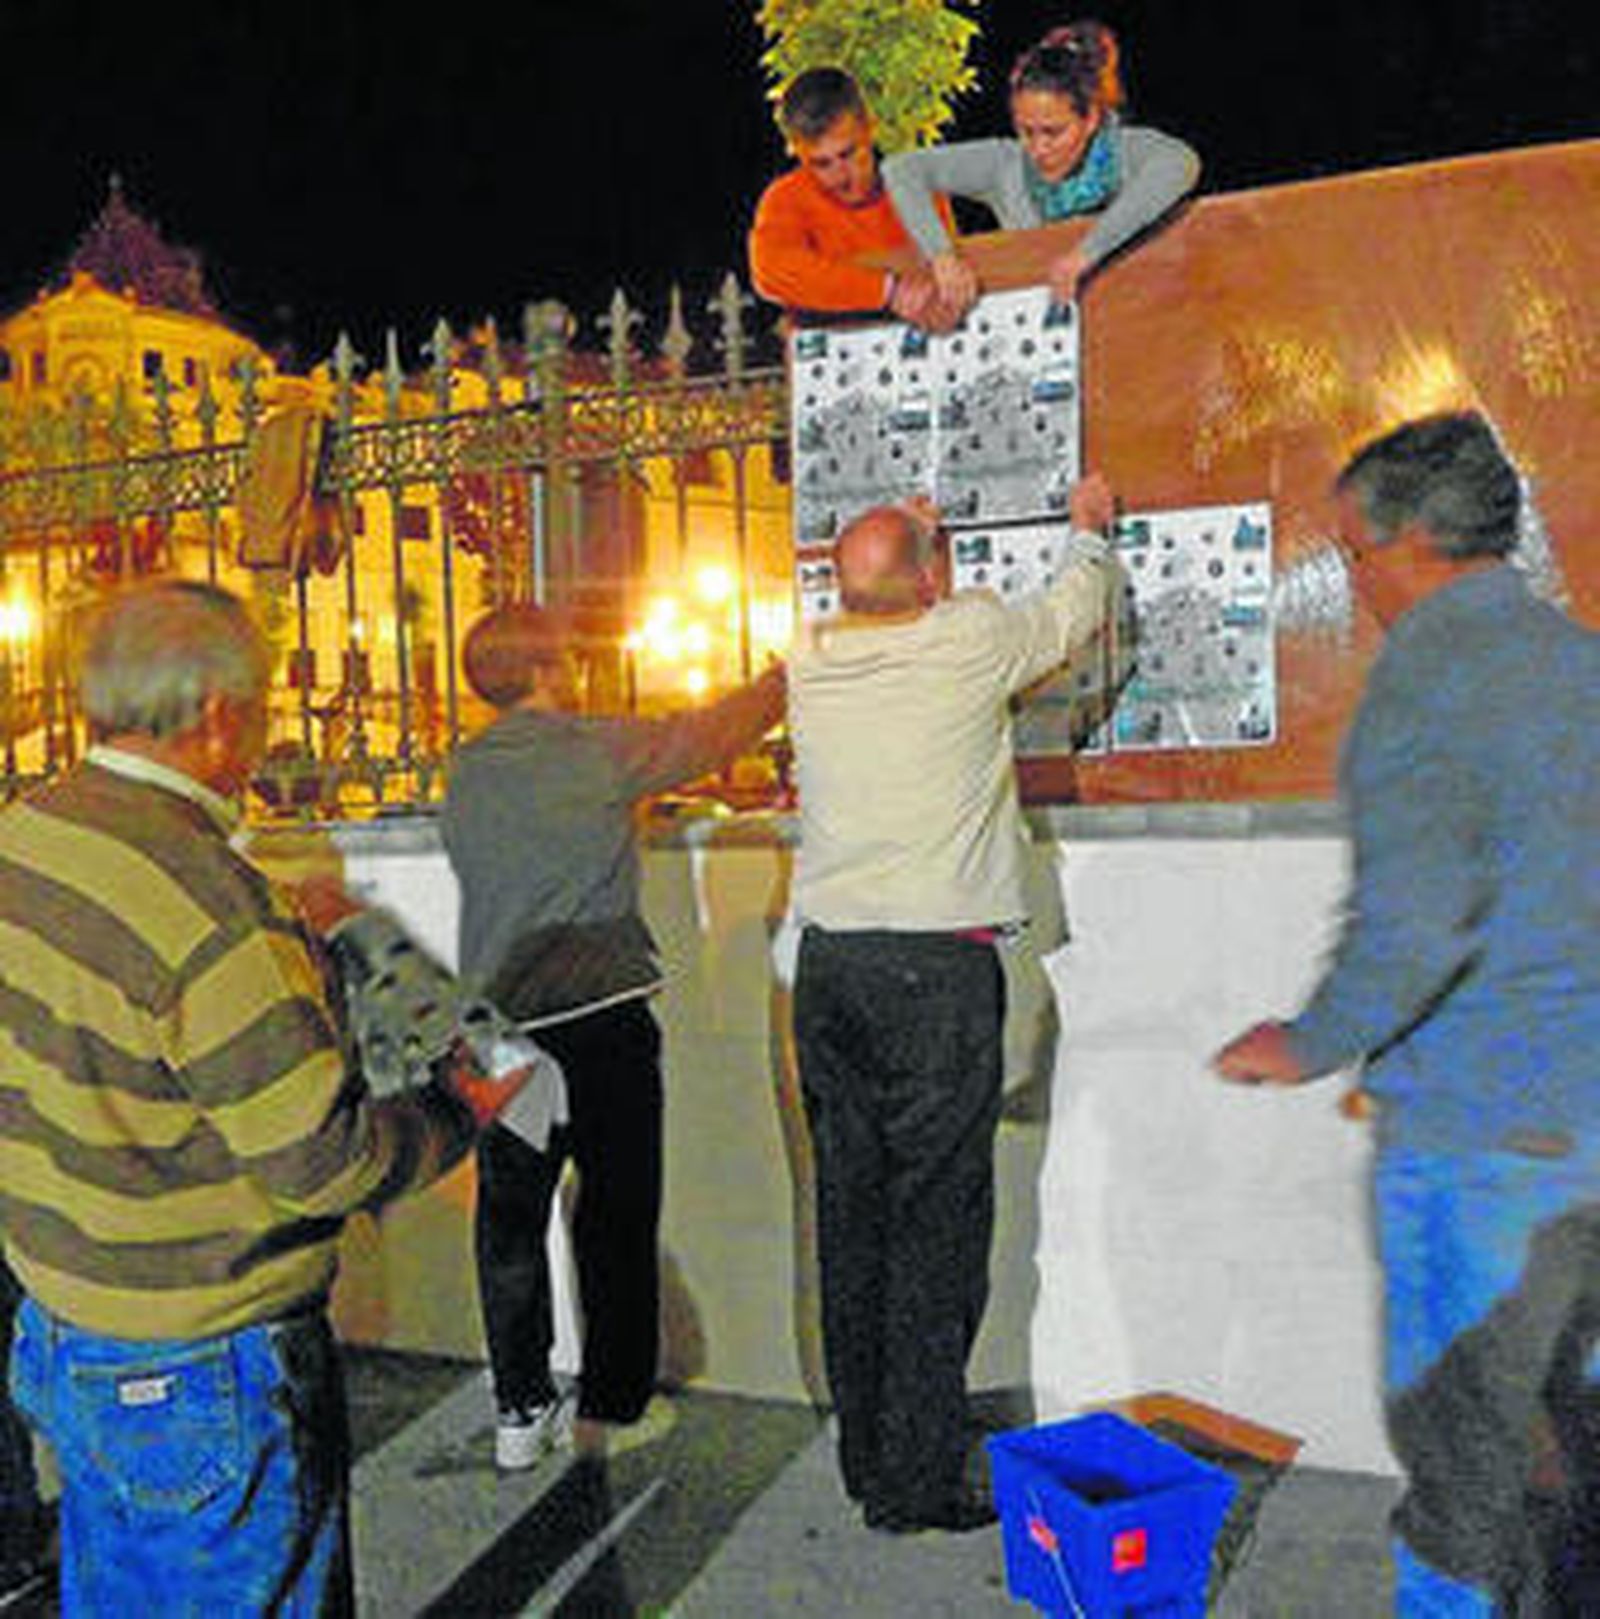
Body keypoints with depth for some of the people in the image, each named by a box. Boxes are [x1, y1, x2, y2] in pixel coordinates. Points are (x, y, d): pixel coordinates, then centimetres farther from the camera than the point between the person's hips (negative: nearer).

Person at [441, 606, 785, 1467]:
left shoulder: (464, 772, 6)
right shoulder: (598, 749, -9)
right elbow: (715, 732, 1)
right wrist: (792, 672, 16)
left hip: (498, 1020, 5)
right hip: (602, 1016, -5)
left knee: (511, 1218, 15)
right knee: (616, 1216, 8)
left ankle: (520, 1409, 24)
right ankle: (608, 1406, 18)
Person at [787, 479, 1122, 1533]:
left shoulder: (812, 660, 6)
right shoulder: (970, 641, -5)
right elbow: (1077, 613, 14)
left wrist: (902, 542, 44)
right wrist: (1091, 530, 34)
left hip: (828, 962, 6)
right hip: (938, 970, -5)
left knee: (852, 1210, 12)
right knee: (936, 1219, 2)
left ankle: (865, 1458, 24)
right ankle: (915, 1482, 9)